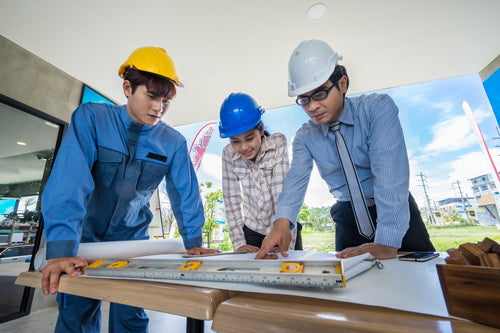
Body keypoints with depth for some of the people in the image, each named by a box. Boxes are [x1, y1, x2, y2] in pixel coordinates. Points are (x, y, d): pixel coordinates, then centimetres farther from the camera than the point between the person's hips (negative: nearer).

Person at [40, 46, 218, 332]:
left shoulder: (174, 142, -12)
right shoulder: (91, 117, -15)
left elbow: (186, 193, -8)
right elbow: (70, 179, -26)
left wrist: (193, 242, -8)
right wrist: (61, 249, -32)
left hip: (132, 239, 1)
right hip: (84, 236, 0)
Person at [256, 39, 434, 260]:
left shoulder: (377, 108, -15)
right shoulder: (304, 137, -6)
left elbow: (390, 173, -27)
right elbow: (296, 179, -20)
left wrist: (387, 241, -36)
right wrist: (282, 221, -38)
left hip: (399, 213, -1)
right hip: (348, 218, 2)